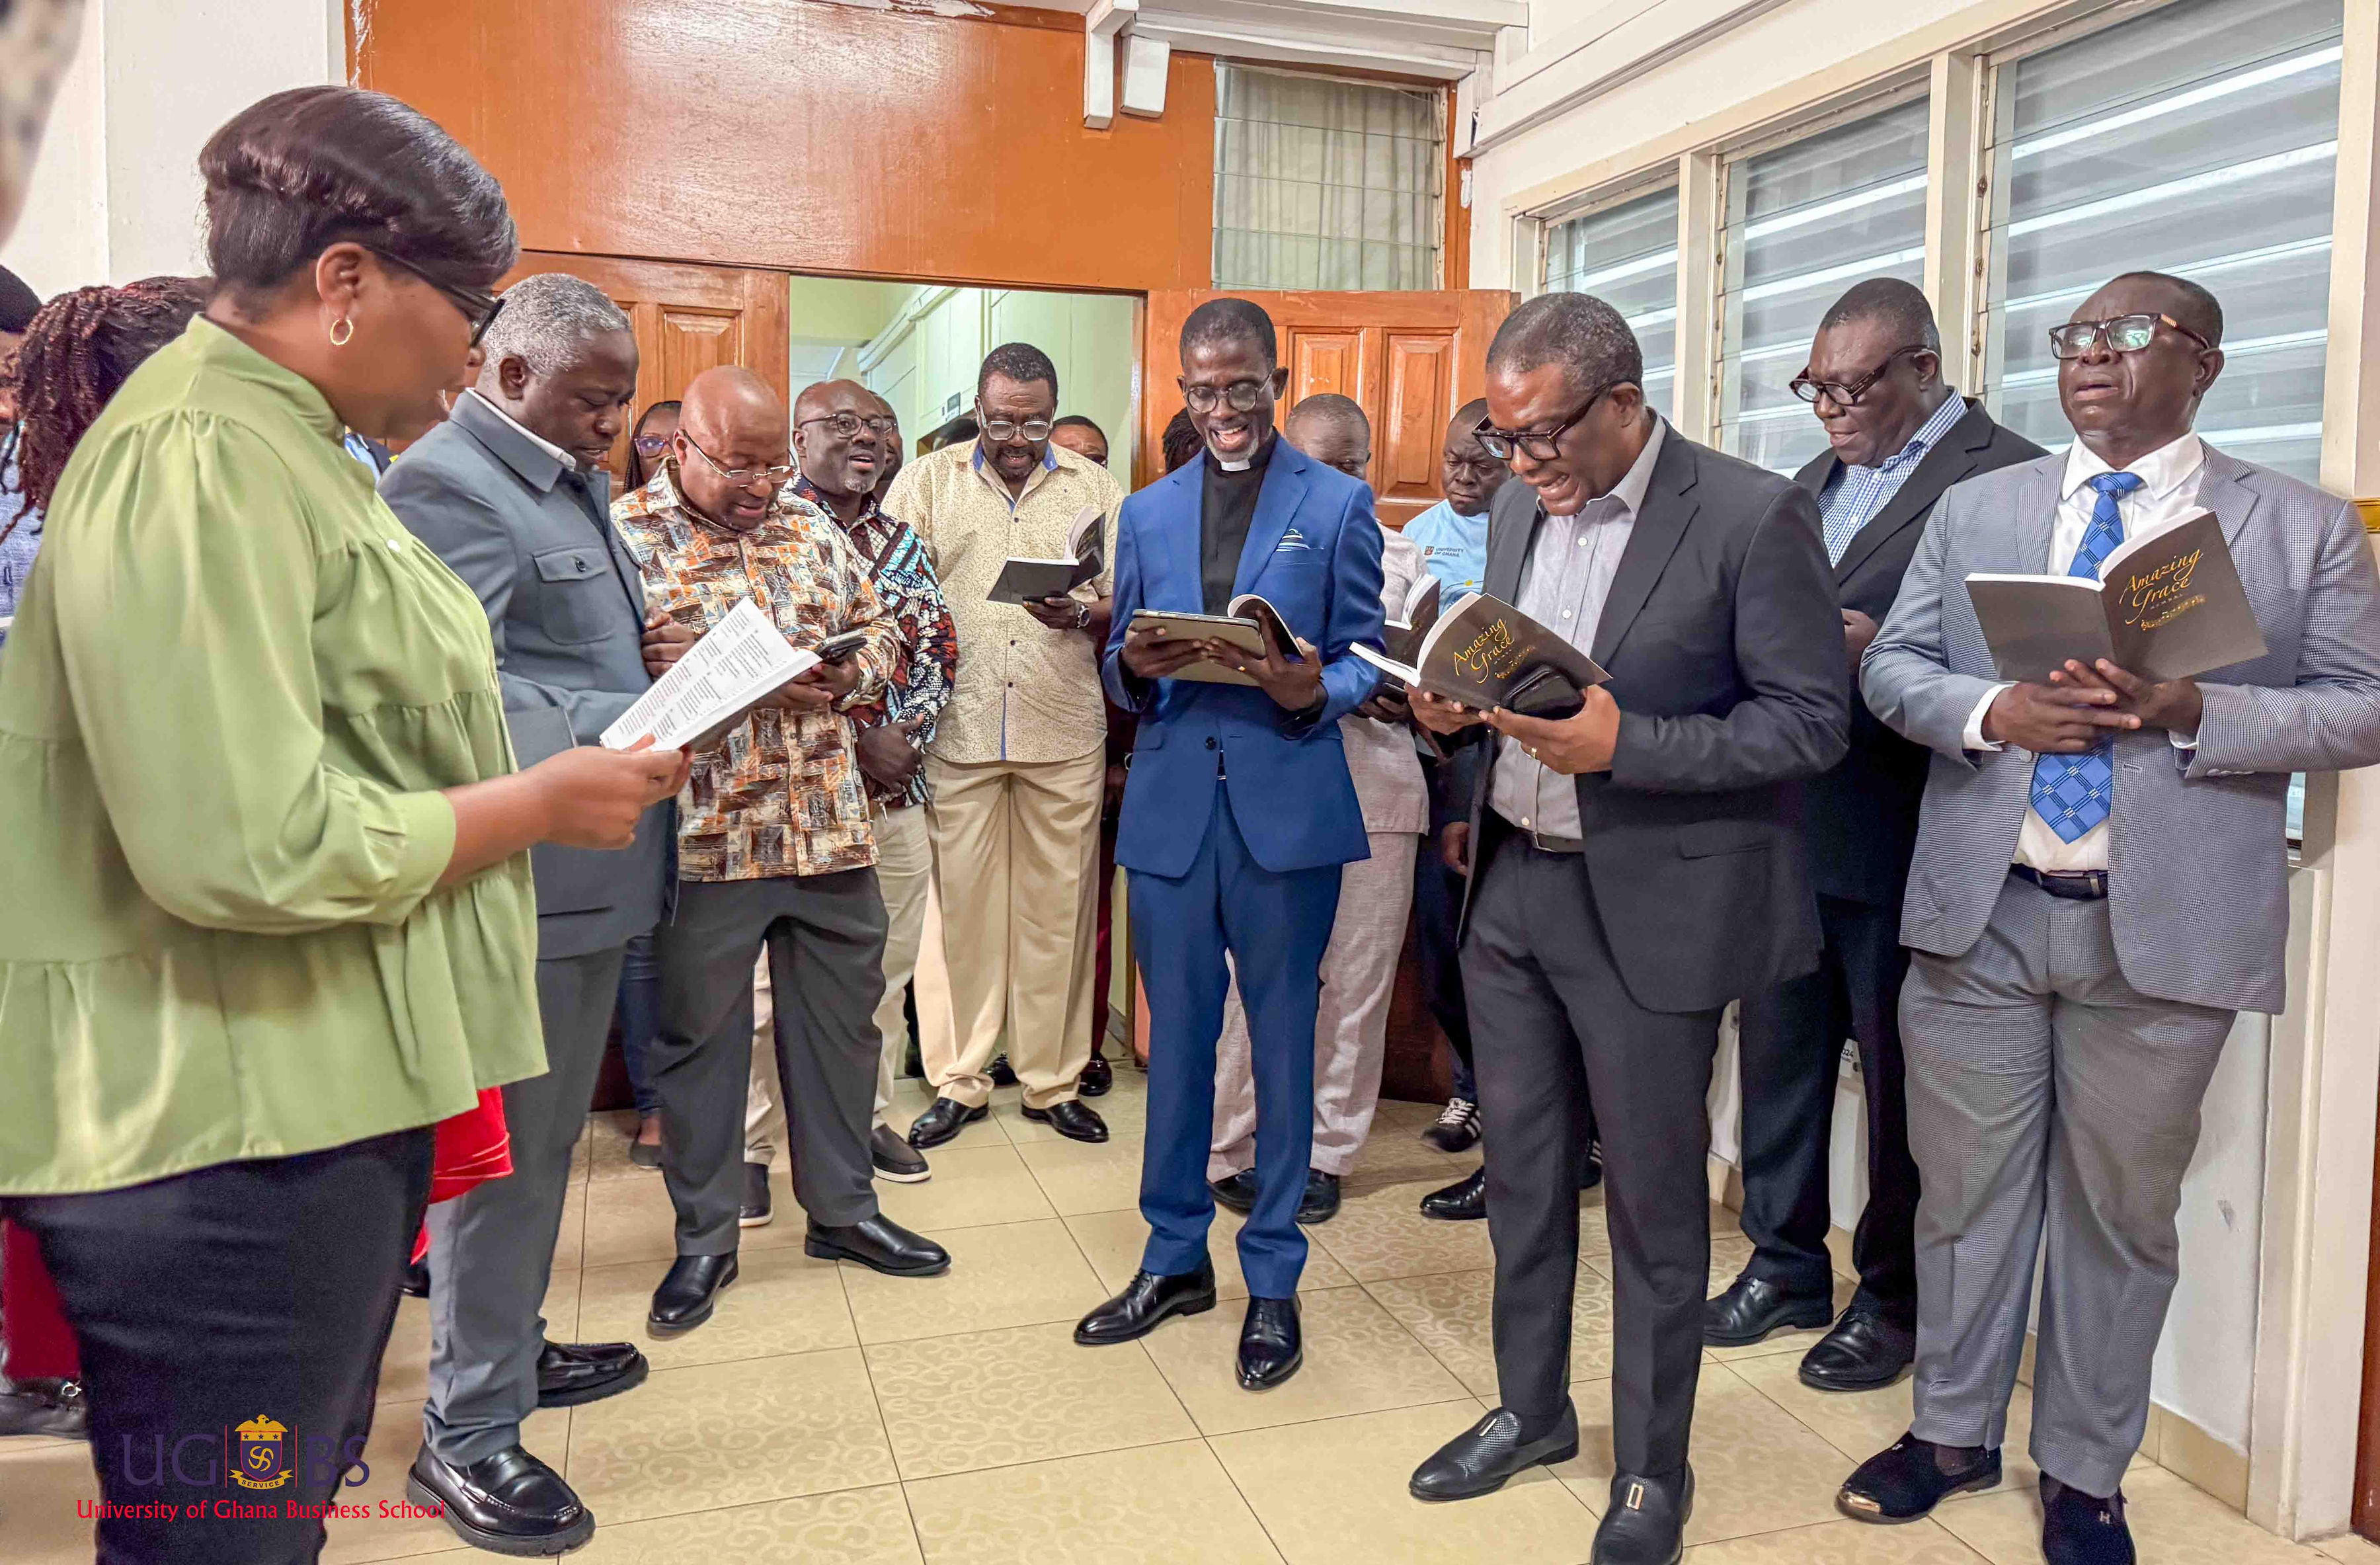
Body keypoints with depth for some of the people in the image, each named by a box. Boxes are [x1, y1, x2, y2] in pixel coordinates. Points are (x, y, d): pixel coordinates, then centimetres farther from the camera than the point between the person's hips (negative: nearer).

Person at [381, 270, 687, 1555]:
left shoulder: (574, 480, 16)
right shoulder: (445, 483, -14)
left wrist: (651, 647, 6)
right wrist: (626, 732, -28)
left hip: (589, 868, 10)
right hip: (520, 874, -10)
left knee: (545, 1133, 20)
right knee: (503, 1145, 0)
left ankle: (508, 1347, 38)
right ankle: (467, 1428, 15)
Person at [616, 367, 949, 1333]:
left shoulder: (811, 527, 11)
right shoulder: (625, 536, -6)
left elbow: (879, 629, 15)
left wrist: (848, 674, -7)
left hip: (828, 825, 5)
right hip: (702, 839, -4)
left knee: (840, 1016, 14)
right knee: (698, 1036, 9)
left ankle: (843, 1208, 31)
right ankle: (704, 1238, 26)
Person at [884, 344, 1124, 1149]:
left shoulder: (1096, 488, 10)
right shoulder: (928, 481, 8)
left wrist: (1082, 614, -15)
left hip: (1065, 732, 1)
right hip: (958, 727, 0)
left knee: (1058, 906, 6)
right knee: (961, 902, 4)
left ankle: (1054, 1080, 18)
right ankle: (958, 1081, 18)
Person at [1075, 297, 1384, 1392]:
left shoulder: (1339, 504, 4)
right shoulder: (1146, 513, 13)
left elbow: (1363, 660, 2)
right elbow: (1121, 671, 13)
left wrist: (1312, 692, -20)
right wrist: (1135, 668, -11)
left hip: (1287, 806, -3)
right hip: (1172, 805, 3)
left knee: (1282, 1045, 6)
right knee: (1176, 1040, 11)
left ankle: (1273, 1280, 20)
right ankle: (1175, 1257, 28)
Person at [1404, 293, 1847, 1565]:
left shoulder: (1752, 517, -13)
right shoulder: (1519, 507, 8)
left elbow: (1812, 720, -14)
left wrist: (1625, 743, -24)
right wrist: (1461, 704, -4)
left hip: (1651, 906, -6)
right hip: (1512, 885, 6)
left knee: (1652, 1199, 7)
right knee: (1521, 1171, 17)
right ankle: (1531, 1409, 38)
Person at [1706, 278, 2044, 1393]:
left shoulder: (2006, 475, -8)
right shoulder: (1814, 482, 17)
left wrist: (1877, 653, -26)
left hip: (1900, 832, -7)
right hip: (1786, 823, 7)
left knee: (1900, 1071, 7)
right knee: (1779, 1048, 15)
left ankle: (1894, 1298, 24)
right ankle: (1785, 1265, 31)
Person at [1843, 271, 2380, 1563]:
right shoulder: (1974, 509, 9)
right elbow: (1891, 667, 7)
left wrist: (2189, 710, -18)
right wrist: (1992, 714, -14)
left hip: (2164, 932, -1)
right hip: (1977, 913, 2)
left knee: (2120, 1212, 11)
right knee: (1965, 1190, 12)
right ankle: (1953, 1432, 31)